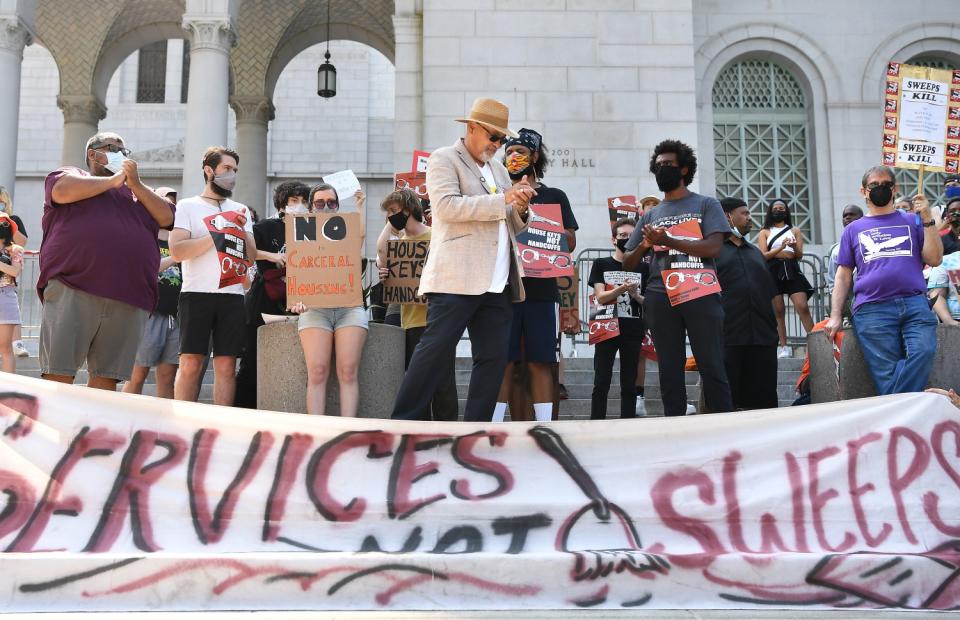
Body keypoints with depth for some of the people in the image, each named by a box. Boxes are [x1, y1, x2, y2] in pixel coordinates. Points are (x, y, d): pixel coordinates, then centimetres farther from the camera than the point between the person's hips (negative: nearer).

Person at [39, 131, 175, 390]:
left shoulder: (137, 191, 28)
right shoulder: (70, 174, 16)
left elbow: (167, 218, 15)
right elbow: (63, 191, -7)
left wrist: (136, 184, 6)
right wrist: (113, 180, 3)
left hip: (129, 299, 4)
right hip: (72, 290, -4)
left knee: (106, 377, 2)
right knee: (58, 374, -9)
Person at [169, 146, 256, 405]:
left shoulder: (240, 210, 18)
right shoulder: (188, 206, 6)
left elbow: (251, 255, 13)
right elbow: (177, 251, -8)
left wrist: (241, 230, -3)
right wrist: (218, 235, -9)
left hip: (232, 296, 4)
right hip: (196, 294, -3)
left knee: (226, 366, 1)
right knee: (190, 364, -6)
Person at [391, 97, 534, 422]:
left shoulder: (498, 169, 24)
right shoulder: (444, 159, 3)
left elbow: (512, 227, 26)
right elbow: (447, 206, -14)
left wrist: (520, 209, 3)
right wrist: (503, 199, -14)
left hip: (497, 283, 7)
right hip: (456, 279, -7)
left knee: (494, 358, 3)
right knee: (433, 351, -8)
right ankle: (403, 422, -2)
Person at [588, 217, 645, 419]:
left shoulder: (643, 268, 8)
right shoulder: (601, 264, 5)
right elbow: (600, 297, -4)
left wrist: (635, 295, -14)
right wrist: (621, 289, -21)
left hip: (633, 332, 1)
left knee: (629, 384, 4)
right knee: (601, 383, -4)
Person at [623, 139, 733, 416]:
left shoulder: (706, 205, 9)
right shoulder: (650, 215, 19)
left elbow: (713, 247, -6)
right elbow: (628, 262, 17)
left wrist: (667, 241, -11)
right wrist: (644, 246, -5)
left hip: (701, 295, -3)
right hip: (661, 298, 3)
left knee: (712, 368, -5)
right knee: (670, 371, 4)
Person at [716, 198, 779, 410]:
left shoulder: (755, 252, 25)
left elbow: (771, 293, 26)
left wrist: (774, 328, 17)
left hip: (762, 336, 6)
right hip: (727, 337, -6)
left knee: (764, 400, 3)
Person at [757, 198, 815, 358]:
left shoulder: (795, 231, 17)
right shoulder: (765, 233, 13)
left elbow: (799, 255, 9)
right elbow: (763, 255, 0)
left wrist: (794, 247, -14)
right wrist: (780, 248, -16)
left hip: (792, 271, 1)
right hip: (773, 271, -1)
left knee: (803, 307, -12)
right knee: (778, 311, -2)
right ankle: (784, 348, 0)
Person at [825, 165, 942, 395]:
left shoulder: (912, 221, 18)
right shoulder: (853, 230, 19)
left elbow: (934, 260, 9)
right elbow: (844, 275, 16)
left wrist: (927, 219, 1)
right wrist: (835, 316, 7)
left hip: (915, 304, 0)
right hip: (872, 309, 0)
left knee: (923, 352, -24)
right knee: (887, 374, -7)